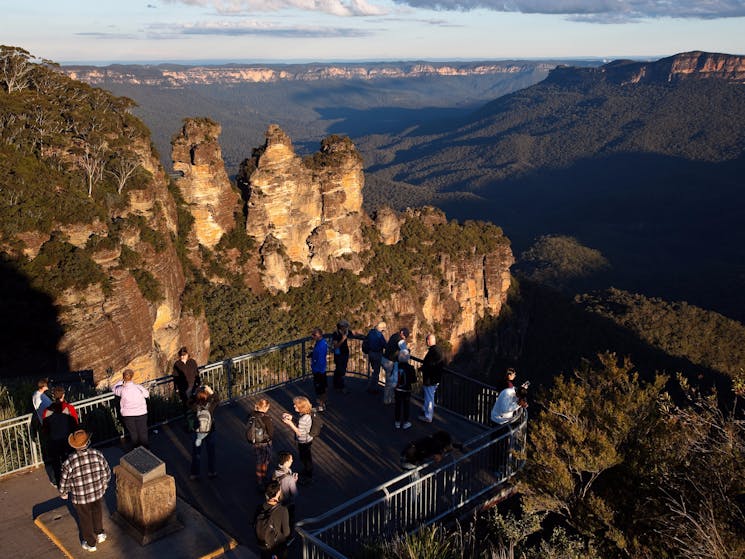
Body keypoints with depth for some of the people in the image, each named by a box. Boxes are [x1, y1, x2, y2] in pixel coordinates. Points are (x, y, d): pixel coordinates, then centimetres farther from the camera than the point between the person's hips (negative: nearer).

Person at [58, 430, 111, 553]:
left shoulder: (69, 462, -28)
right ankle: (100, 534, 49)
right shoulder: (98, 455, -21)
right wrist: (104, 484, 15)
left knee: (85, 520, 23)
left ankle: (90, 544, 42)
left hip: (80, 498, -2)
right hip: (98, 493, 2)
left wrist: (63, 494, 8)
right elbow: (107, 473, -6)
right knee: (97, 513, 32)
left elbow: (64, 482, -14)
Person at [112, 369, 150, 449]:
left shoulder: (122, 390, -19)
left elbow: (114, 389, 5)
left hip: (127, 415, 0)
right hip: (141, 413, 0)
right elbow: (147, 394, 1)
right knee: (143, 432, 19)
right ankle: (145, 449, 34)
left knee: (133, 433, 20)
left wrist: (122, 381, 3)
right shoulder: (139, 388, -19)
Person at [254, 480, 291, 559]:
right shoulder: (282, 511, -29)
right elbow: (286, 532, -19)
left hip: (263, 546, 4)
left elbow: (255, 525, -4)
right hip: (278, 547, -4)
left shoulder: (260, 508, -17)